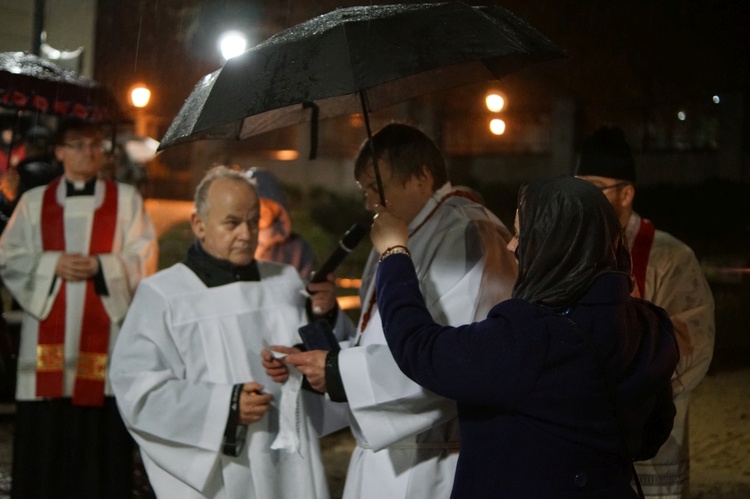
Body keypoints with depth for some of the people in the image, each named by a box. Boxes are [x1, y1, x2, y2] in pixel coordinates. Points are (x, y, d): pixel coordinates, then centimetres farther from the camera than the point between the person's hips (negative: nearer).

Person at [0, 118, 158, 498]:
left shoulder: (125, 199, 10)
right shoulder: (34, 202, 12)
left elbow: (143, 257, 2)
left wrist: (100, 266, -13)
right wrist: (53, 264, -10)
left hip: (103, 331, -1)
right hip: (49, 335, 1)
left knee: (101, 435, -4)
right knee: (45, 435, 0)